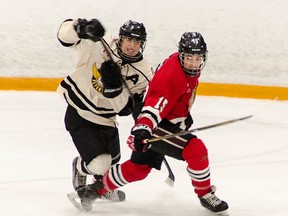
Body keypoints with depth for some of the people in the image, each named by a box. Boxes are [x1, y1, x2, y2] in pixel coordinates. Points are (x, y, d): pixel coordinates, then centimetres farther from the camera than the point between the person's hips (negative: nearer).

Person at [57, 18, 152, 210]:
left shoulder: (143, 72, -14)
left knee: (112, 162, 24)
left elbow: (124, 108, -16)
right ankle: (80, 168, 24)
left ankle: (103, 186, 59)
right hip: (78, 113, -5)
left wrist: (115, 85, -33)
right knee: (99, 164, -13)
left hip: (105, 120, 5)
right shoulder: (99, 44, -20)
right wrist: (82, 28, -41)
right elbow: (66, 34, -20)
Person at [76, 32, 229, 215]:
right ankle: (206, 194, -5)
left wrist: (185, 114, 33)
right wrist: (142, 129, -52)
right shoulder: (172, 75, -29)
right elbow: (155, 104, -40)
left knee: (138, 168, 18)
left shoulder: (189, 67, 2)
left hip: (170, 123, 10)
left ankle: (98, 189, 33)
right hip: (155, 126, -10)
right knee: (196, 150, -22)